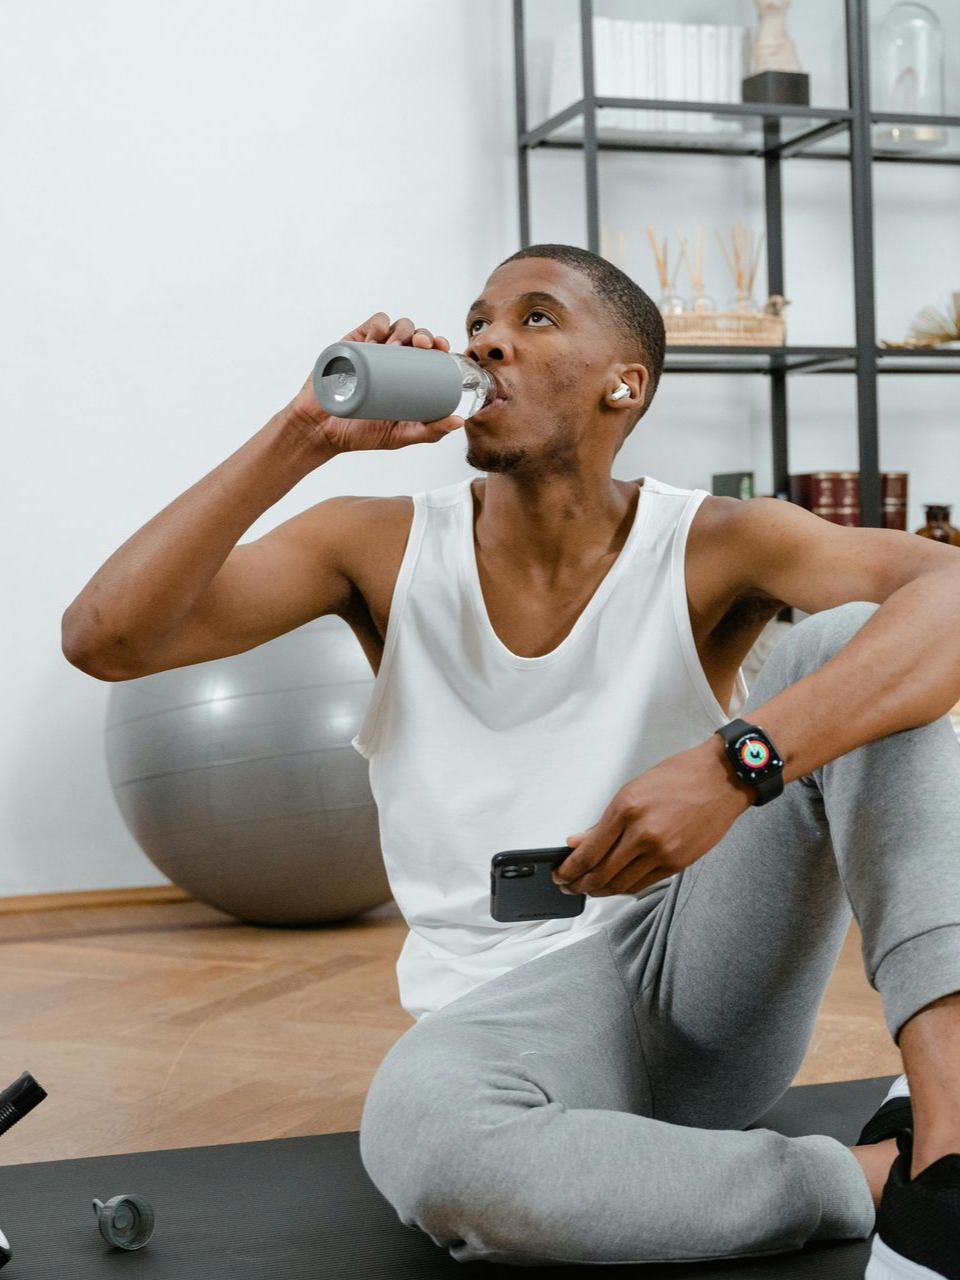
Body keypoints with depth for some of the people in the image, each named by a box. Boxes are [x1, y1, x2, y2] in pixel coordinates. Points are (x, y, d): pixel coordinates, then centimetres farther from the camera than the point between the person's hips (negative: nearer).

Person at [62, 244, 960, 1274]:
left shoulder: (709, 548, -4)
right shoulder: (384, 550, 2)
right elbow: (104, 639, -8)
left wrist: (735, 764, -38)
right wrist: (304, 437, -15)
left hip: (704, 962, 0)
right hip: (508, 1005, 0)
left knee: (849, 645, -21)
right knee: (420, 1139, -38)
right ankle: (873, 1178, -21)